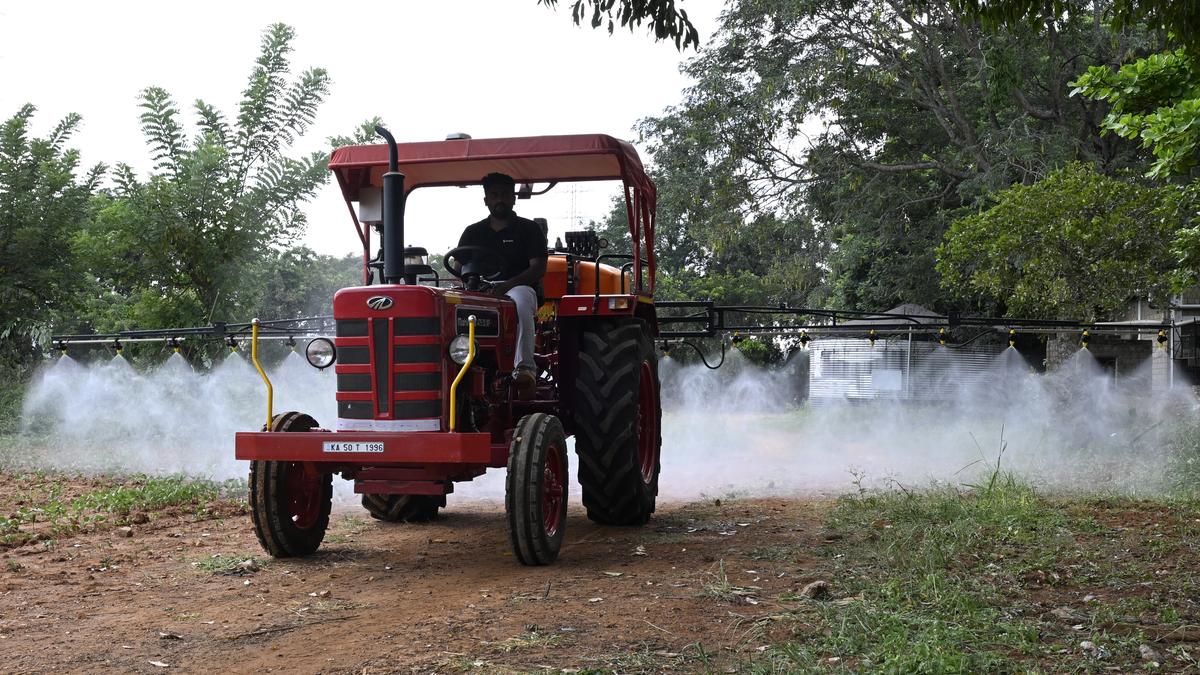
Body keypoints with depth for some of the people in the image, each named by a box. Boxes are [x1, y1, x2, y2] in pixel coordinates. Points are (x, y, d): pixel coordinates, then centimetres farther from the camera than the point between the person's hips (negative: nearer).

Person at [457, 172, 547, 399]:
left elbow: (539, 268, -1)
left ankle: (525, 369, -46)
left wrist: (507, 285, -16)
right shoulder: (473, 232, 22)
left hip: (520, 287, -2)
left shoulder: (529, 229, 12)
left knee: (519, 300, -41)